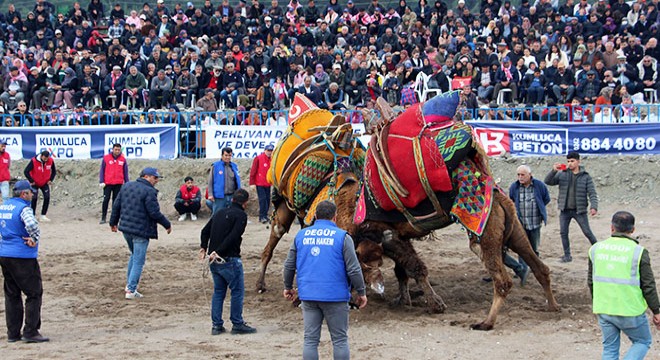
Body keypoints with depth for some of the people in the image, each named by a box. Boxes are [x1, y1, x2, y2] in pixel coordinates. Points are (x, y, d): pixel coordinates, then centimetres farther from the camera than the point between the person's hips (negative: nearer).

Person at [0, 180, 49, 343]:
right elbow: (31, 224, -32)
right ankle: (30, 332, -4)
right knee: (34, 293, -1)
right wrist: (34, 240, -17)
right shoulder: (23, 208, -14)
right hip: (23, 257, -8)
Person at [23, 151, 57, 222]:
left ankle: (43, 216, 1)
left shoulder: (51, 161, -12)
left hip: (45, 183, 3)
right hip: (35, 183, -3)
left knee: (47, 197, -9)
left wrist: (50, 179, -3)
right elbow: (26, 171, -17)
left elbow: (54, 171, 6)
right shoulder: (34, 161, -23)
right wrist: (31, 181, -16)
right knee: (34, 198, -9)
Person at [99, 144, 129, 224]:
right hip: (108, 183, -1)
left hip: (118, 184, 1)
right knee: (106, 200, -4)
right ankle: (103, 218, 1)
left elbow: (125, 172, 10)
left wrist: (127, 183, 7)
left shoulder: (123, 159, 5)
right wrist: (101, 181, -5)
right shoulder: (106, 158, 0)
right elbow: (102, 170, 2)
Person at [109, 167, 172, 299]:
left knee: (134, 255, 26)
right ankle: (131, 290, -3)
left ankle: (129, 284, 29)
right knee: (139, 260, -1)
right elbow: (154, 213, -18)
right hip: (141, 231, -8)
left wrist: (113, 222, 24)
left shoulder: (126, 186, 8)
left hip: (126, 228, 8)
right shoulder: (149, 191, -16)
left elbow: (116, 206, 12)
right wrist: (167, 224, -5)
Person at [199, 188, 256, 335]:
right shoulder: (241, 215, -8)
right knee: (237, 291, 4)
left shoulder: (219, 212, 15)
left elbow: (205, 231, 15)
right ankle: (237, 324, 6)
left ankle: (217, 325, 13)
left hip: (214, 260, 7)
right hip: (230, 259, -7)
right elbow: (233, 237, -19)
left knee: (218, 291, 14)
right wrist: (218, 252, -18)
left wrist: (204, 247, 11)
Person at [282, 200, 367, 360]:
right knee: (340, 340, 6)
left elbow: (289, 265, 11)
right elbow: (353, 269, -8)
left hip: (308, 295, 3)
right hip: (335, 296, -3)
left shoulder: (301, 235, 6)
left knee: (310, 339, 8)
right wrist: (361, 292, 3)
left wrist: (288, 287, 25)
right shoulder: (342, 237, -6)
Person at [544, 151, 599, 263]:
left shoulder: (585, 176, -3)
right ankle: (567, 255, 17)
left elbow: (592, 193, -7)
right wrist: (553, 171, -21)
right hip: (565, 210, 3)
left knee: (587, 232, -1)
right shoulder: (562, 174, 3)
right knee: (563, 233, 5)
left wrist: (594, 207, -22)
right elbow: (548, 181, -3)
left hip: (579, 210, -3)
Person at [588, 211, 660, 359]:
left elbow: (591, 280, 12)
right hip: (630, 311, -4)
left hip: (603, 310, 4)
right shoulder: (638, 252, -12)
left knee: (609, 348, 15)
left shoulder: (596, 249, 2)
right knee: (643, 342, 16)